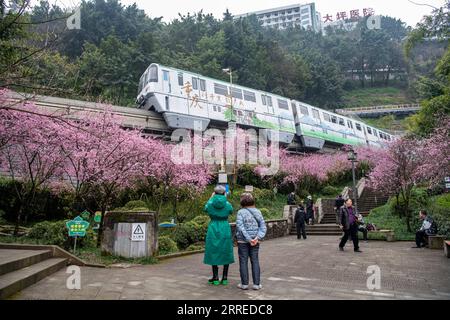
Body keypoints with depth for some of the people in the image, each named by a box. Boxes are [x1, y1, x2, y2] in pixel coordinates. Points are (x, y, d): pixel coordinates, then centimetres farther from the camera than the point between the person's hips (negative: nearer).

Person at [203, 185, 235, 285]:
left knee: (214, 253, 8)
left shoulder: (210, 204, -7)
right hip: (225, 230, 1)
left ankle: (215, 278, 12)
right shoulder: (227, 204, -6)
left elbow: (206, 209, 16)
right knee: (225, 253, 10)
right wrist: (225, 198, 23)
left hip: (213, 230, -1)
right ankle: (225, 278, 13)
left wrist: (211, 197, 25)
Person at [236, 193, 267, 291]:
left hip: (243, 241, -3)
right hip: (255, 241, 3)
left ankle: (244, 283, 12)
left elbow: (240, 227, -18)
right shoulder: (257, 212, 3)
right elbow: (263, 226, -3)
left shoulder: (241, 212, -9)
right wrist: (258, 237, -11)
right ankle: (256, 284, 13)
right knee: (255, 261, 10)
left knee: (243, 261, 6)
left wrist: (249, 239, -16)